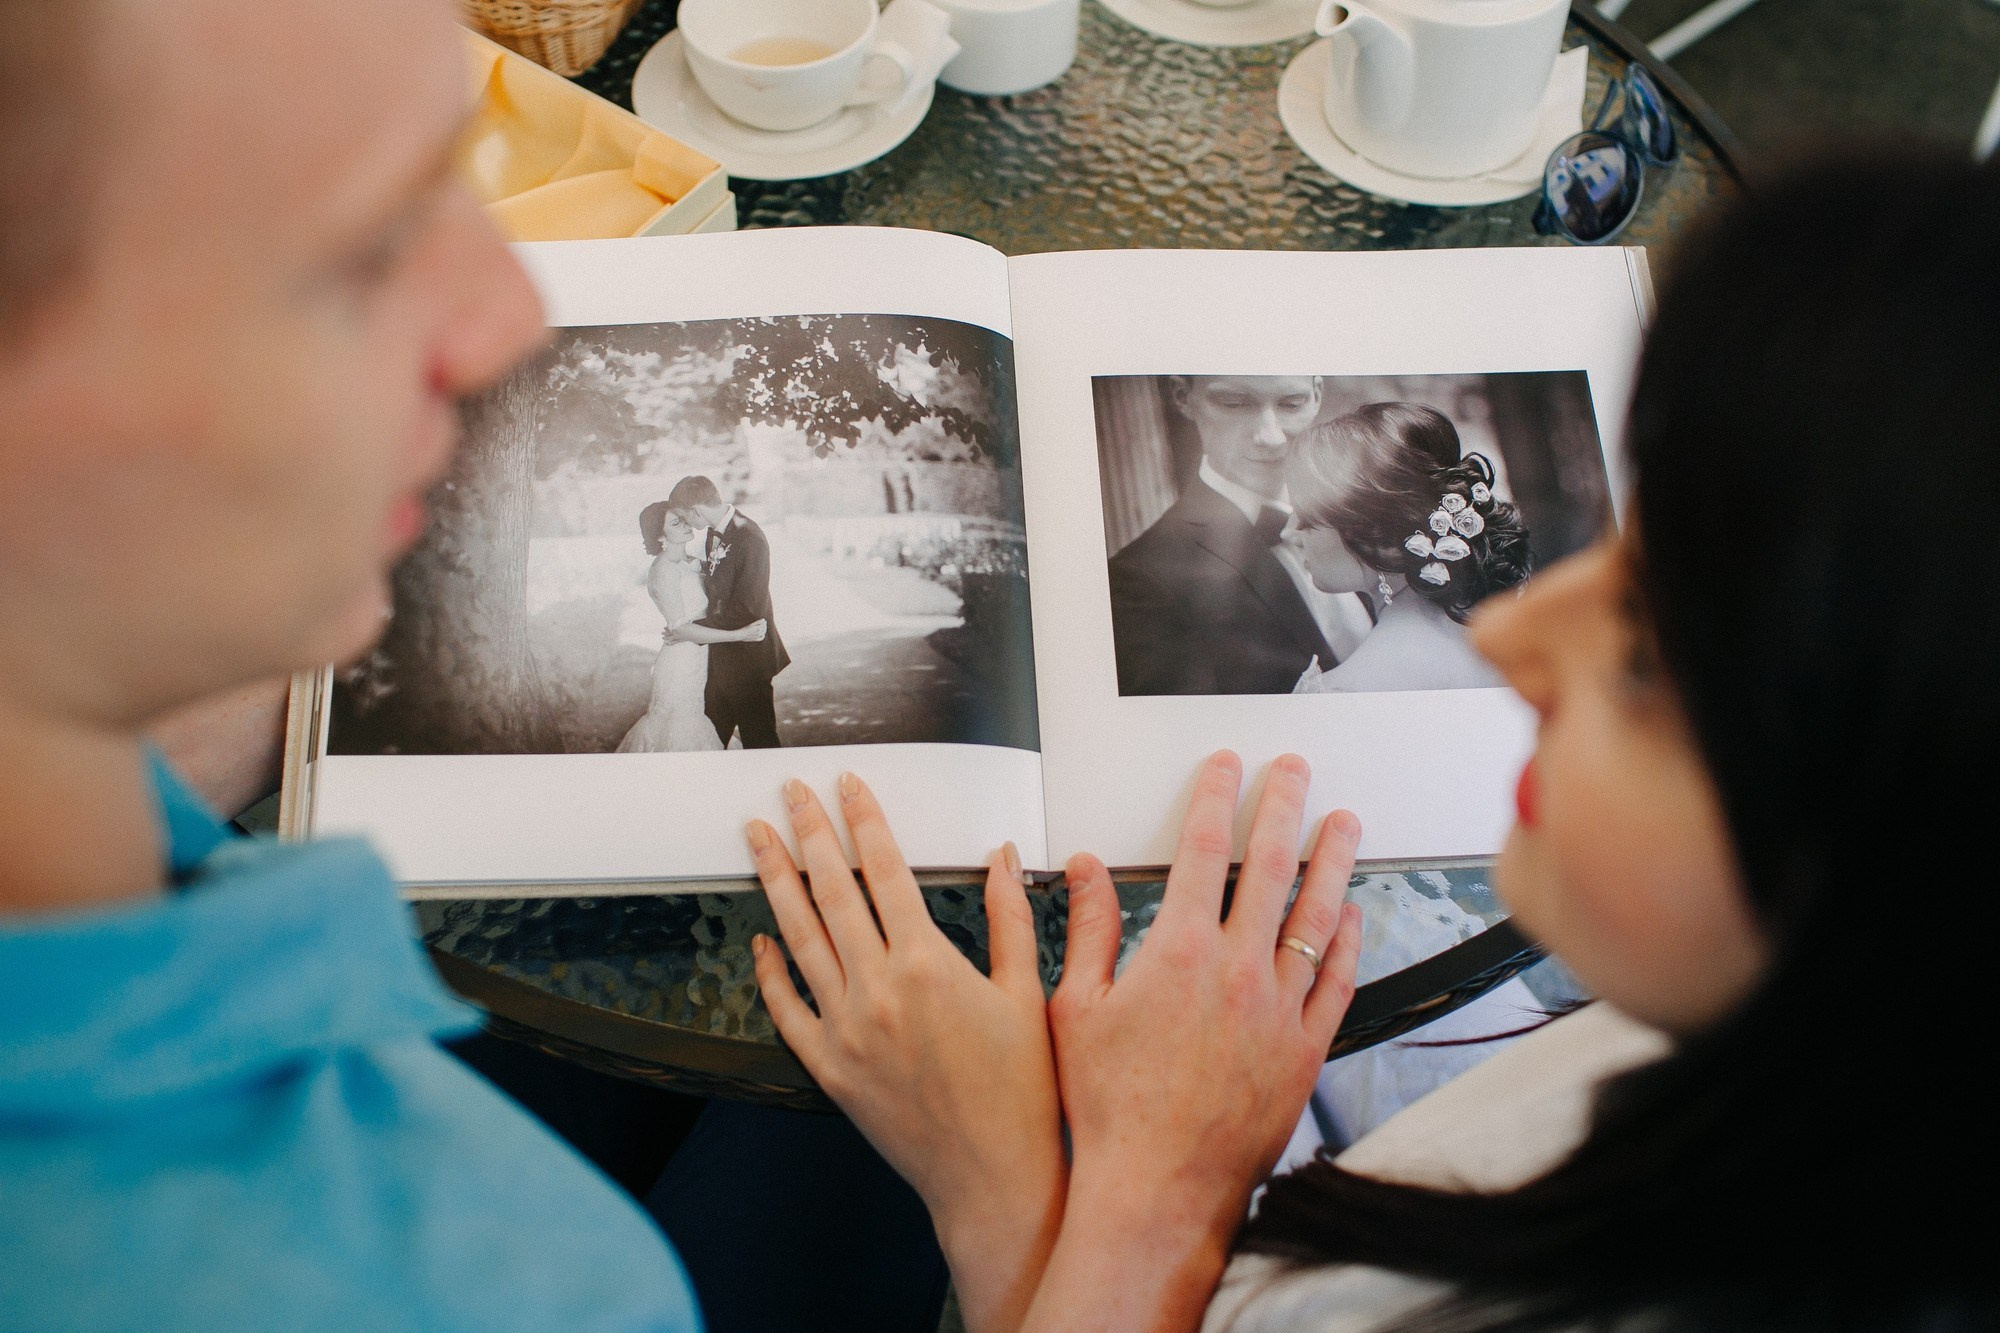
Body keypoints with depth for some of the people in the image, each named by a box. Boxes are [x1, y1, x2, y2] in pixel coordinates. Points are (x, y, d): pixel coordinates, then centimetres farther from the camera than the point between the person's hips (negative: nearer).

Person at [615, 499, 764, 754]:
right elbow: (681, 628, -24)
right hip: (681, 664, -8)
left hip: (698, 661, 8)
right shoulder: (663, 571, -19)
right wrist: (739, 635, -26)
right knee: (680, 735, 4)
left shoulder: (691, 563, 7)